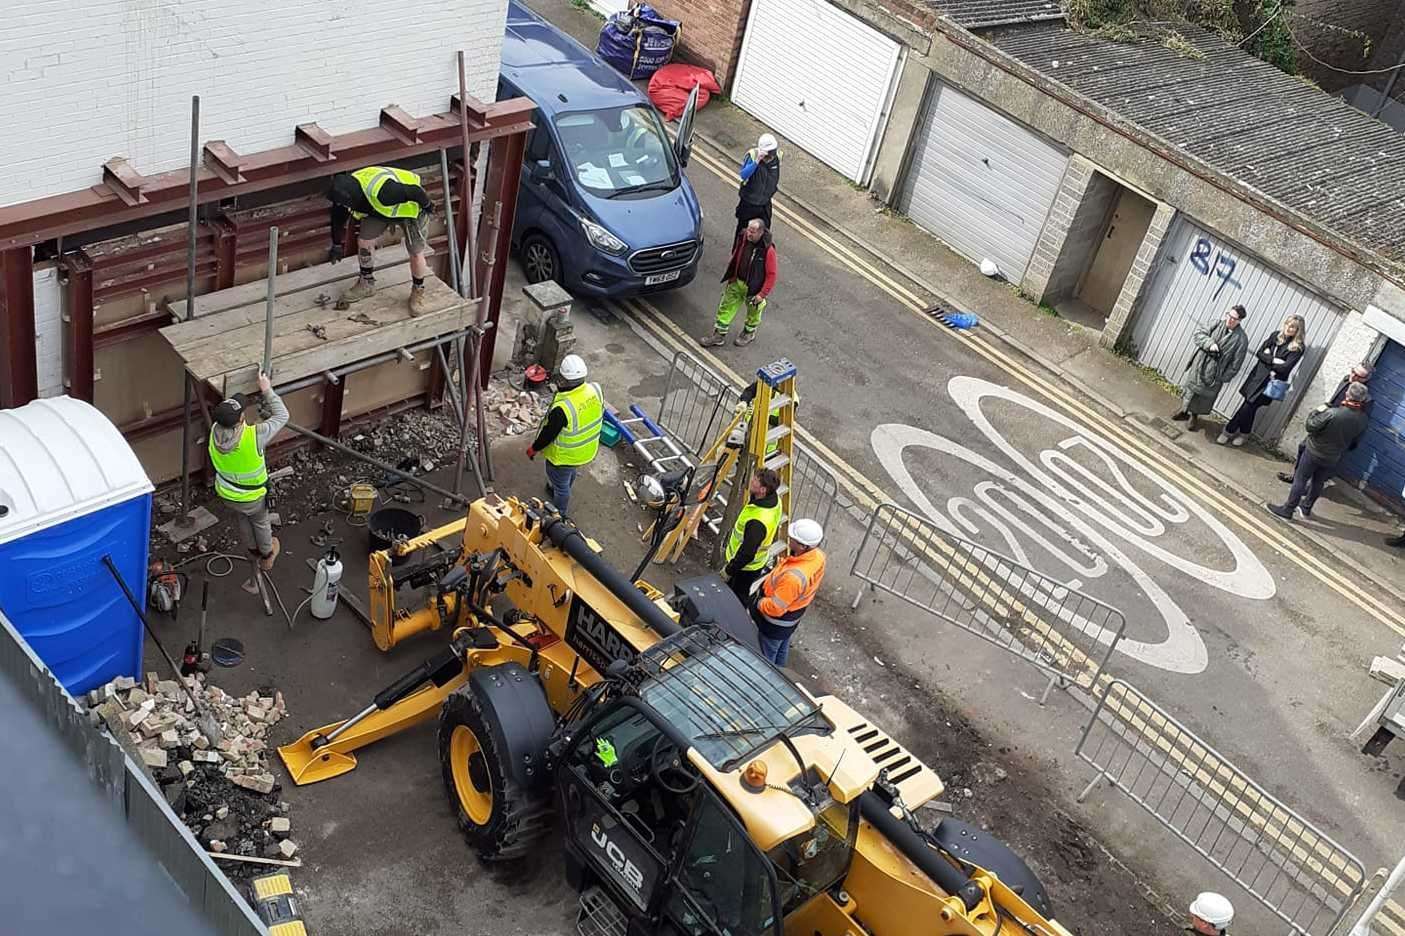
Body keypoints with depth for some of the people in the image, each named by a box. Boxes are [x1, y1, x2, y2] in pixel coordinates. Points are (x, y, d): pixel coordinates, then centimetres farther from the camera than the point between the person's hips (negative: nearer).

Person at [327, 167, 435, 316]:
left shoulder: (381, 192, -46)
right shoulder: (345, 190, -21)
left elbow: (415, 191, -34)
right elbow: (338, 217, -3)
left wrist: (427, 206, -14)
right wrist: (336, 245, 8)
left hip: (411, 207, -6)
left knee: (416, 253, -7)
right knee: (364, 241, 1)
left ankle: (418, 292, 17)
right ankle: (366, 283, 22)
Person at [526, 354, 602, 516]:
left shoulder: (562, 408, -40)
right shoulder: (596, 390, -21)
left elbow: (548, 434, -25)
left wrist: (534, 448, -6)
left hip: (564, 456, -6)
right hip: (588, 450, 6)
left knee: (560, 485, 21)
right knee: (571, 474, 35)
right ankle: (556, 490, 64)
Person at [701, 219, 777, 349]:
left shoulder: (768, 250, -28)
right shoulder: (743, 239, -12)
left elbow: (771, 275, -22)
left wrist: (762, 294, -20)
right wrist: (731, 278, 11)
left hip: (754, 288, -5)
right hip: (737, 283, 5)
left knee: (753, 312, 20)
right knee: (726, 308, 10)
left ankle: (749, 333, 46)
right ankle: (719, 335, 23)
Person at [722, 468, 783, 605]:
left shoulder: (757, 522, -43)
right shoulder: (774, 499, -15)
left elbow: (747, 554, -32)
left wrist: (728, 570, -15)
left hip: (746, 567, -8)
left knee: (738, 597, 18)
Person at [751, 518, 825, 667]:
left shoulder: (794, 576, -45)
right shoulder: (818, 556, -19)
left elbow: (775, 607, -34)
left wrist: (758, 604, -13)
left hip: (776, 622, -8)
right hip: (794, 615, 8)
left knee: (766, 656, 19)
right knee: (782, 649, 32)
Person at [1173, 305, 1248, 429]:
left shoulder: (1241, 339, -11)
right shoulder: (1217, 325, -1)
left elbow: (1236, 362, -10)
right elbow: (1199, 334, -3)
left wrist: (1224, 378, -11)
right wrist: (1210, 343, -20)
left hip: (1214, 372, -3)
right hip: (1199, 365, 3)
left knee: (1204, 395, 5)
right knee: (1191, 387, 15)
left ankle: (1194, 415, 27)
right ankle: (1184, 411, 34)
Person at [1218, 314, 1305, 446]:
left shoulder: (1297, 348, -9)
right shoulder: (1276, 335, 5)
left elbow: (1285, 368, -18)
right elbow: (1260, 353, 3)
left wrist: (1267, 358, -8)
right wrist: (1273, 360, -13)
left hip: (1270, 382, -4)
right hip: (1257, 376, 4)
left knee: (1249, 407, -3)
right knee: (1248, 406, 4)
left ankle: (1229, 431, 10)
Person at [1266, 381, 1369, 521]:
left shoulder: (1332, 413, -30)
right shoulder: (1363, 419, -12)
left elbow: (1310, 426, -19)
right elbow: (1354, 439, 3)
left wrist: (1316, 412, -5)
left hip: (1314, 452, -5)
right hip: (1333, 458, 5)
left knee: (1300, 480, 7)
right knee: (1318, 483, 22)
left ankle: (1287, 510, 14)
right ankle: (1306, 507, 38)